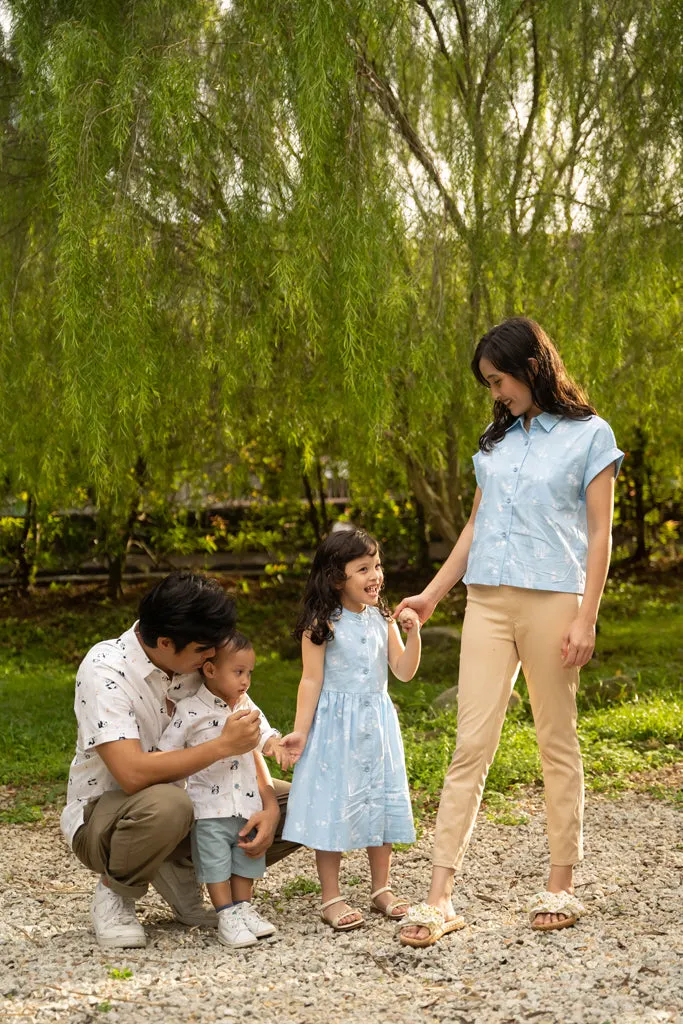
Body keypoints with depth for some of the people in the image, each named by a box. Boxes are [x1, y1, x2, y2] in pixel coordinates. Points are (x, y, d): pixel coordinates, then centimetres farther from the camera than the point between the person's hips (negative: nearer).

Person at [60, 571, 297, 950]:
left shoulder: (200, 661, -7)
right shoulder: (105, 670, -25)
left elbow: (245, 747, -1)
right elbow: (133, 773, -36)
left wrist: (269, 808, -19)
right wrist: (223, 745, -34)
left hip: (187, 799, 6)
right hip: (103, 813, -6)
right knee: (167, 805, -41)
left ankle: (181, 873, 2)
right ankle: (114, 893, -10)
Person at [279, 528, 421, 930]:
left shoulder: (383, 620, 5)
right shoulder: (322, 624, -10)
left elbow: (404, 671, 3)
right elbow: (312, 680, -10)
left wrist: (413, 634, -11)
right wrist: (300, 731, -14)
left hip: (377, 723, 5)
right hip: (335, 726, -5)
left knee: (381, 802, 9)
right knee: (334, 806, -2)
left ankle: (382, 888, 22)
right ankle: (331, 898, 6)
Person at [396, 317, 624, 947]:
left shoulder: (589, 435, 2)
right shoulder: (496, 440, 17)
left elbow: (599, 534, -2)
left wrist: (585, 619, -9)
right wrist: (432, 595, 17)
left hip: (552, 599, -4)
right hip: (488, 601, 4)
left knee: (558, 743, 4)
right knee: (471, 745, -2)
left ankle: (562, 887, 15)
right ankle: (440, 899, -4)